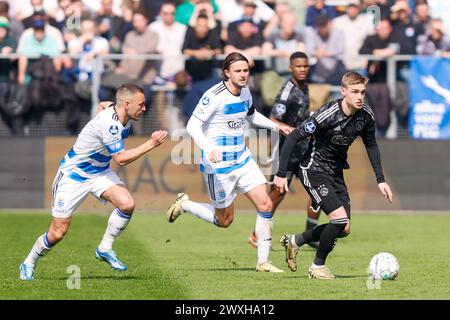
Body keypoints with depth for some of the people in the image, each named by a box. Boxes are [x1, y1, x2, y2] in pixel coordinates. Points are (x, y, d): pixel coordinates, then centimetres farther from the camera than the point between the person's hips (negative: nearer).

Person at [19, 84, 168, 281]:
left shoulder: (122, 118, -4)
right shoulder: (108, 123, -31)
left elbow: (103, 105, 20)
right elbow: (121, 159, -30)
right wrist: (151, 144, -30)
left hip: (99, 172, 8)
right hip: (73, 175, -8)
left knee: (127, 204, -19)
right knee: (58, 232, -3)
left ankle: (105, 249, 0)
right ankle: (29, 264, 21)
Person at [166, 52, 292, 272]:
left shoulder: (245, 92, 5)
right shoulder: (215, 96, -19)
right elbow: (193, 125, -21)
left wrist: (275, 126, 16)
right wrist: (209, 149, -36)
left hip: (242, 159, 7)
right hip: (219, 165, -7)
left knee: (265, 205, -4)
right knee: (224, 220, 2)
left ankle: (263, 262, 5)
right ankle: (184, 205, 26)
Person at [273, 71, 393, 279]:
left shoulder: (366, 115, -7)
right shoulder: (328, 114, -26)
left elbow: (371, 145, 11)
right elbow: (293, 138, -22)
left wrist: (380, 180, 8)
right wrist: (281, 174, -23)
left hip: (336, 173, 7)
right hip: (314, 171, -7)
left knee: (343, 229, 5)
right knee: (340, 219, -20)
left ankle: (294, 241, 27)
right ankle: (318, 266, 2)